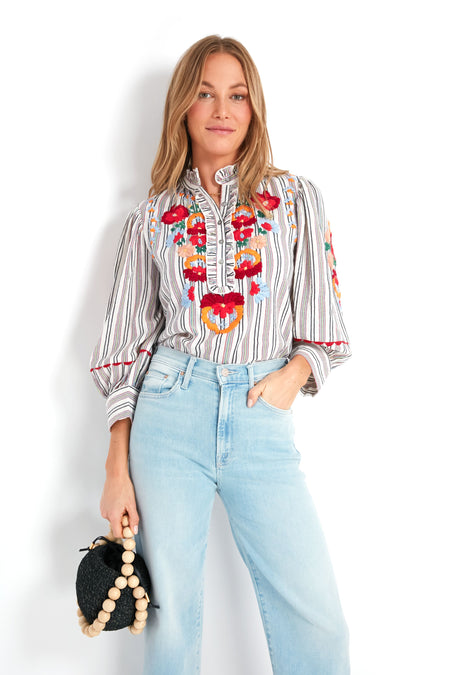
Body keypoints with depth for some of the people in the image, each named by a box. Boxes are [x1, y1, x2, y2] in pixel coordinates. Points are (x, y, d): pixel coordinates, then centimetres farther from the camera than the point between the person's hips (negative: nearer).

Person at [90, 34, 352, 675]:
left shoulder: (297, 198, 8)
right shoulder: (153, 216, 9)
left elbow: (321, 324, 9)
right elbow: (128, 342, 7)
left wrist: (294, 375, -11)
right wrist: (118, 469, 2)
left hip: (263, 418, 0)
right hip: (169, 410, 1)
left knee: (316, 619, -2)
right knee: (172, 610, 7)